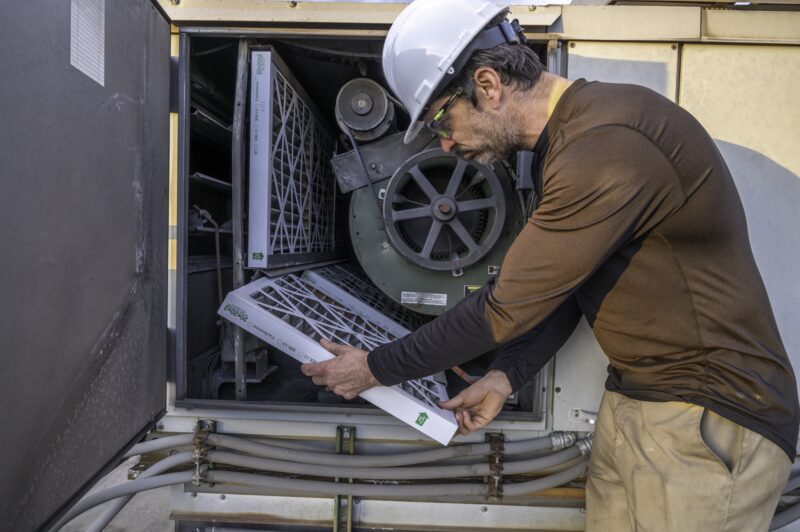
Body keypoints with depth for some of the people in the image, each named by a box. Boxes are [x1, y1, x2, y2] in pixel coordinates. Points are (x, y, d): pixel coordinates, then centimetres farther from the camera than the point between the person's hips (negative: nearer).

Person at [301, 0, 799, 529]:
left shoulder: (608, 146, -25)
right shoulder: (571, 136, 6)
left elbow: (506, 309, -21)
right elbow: (563, 288, 11)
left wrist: (375, 369, -9)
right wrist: (506, 377, 3)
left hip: (711, 423, -8)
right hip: (632, 404, 8)